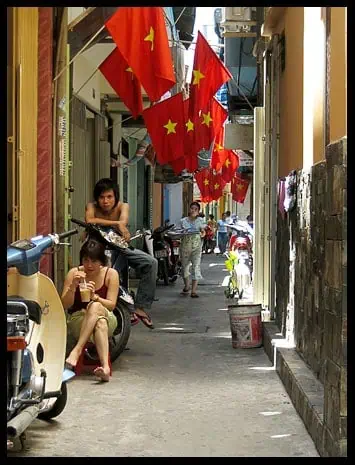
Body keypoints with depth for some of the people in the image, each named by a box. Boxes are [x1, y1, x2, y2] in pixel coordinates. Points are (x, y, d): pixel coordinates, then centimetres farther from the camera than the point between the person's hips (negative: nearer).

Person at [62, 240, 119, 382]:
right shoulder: (74, 273, -3)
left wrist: (95, 296, -28)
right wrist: (73, 286, -24)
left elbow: (111, 305, -8)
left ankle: (77, 349, -45)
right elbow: (65, 306, -5)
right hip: (77, 320, 0)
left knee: (95, 307, -37)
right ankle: (105, 367, -49)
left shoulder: (111, 274, -4)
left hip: (107, 318, 0)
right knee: (100, 322, -37)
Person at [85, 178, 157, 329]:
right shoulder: (92, 206, -10)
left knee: (151, 263, -16)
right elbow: (89, 221, -32)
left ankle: (141, 307, -13)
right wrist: (116, 224, -31)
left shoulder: (122, 206, -6)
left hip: (118, 247, 3)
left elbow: (123, 222, -27)